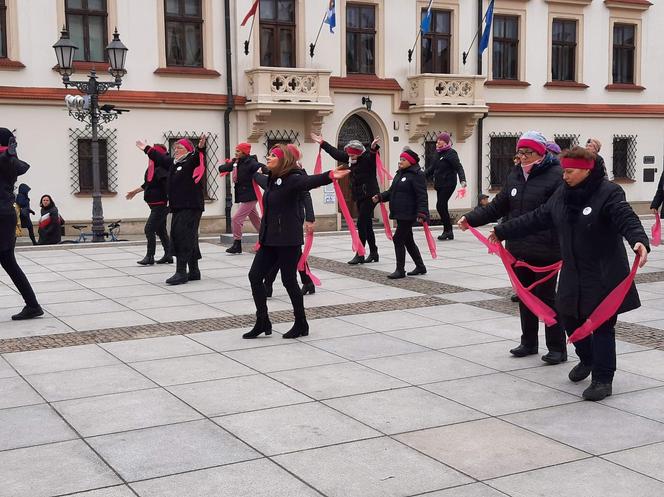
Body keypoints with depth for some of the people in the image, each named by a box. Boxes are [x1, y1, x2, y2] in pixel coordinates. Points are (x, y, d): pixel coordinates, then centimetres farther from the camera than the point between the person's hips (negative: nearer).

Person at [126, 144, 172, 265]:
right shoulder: (152, 168, 11)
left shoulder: (161, 169, -17)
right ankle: (168, 256, 21)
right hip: (155, 205, 9)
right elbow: (147, 184, 25)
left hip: (161, 205, -9)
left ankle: (150, 257, -3)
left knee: (149, 229, -10)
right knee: (160, 230, 14)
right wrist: (135, 191, 34)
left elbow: (167, 186, -23)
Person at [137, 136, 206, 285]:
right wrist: (147, 149, 47)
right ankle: (194, 271, 18)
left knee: (184, 237, -12)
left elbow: (196, 157, -28)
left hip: (191, 207, -9)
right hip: (178, 207, 9)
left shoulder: (192, 161, -6)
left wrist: (200, 148, -49)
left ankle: (181, 272, -12)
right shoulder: (173, 163, 19)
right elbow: (160, 158, 36)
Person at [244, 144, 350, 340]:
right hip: (269, 240, 9)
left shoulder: (292, 179, -14)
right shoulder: (272, 180, 12)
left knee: (289, 280, -1)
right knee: (254, 276, 5)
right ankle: (262, 322, 15)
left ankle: (301, 324, 15)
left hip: (287, 240, -9)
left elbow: (310, 181, -35)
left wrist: (329, 176, -53)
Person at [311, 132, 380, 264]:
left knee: (362, 224, -10)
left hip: (369, 196, -8)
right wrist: (322, 143, 23)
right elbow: (336, 153, 18)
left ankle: (360, 255, -7)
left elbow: (373, 156, -36)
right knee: (367, 225, 13)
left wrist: (373, 148, -58)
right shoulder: (351, 158, 8)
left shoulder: (367, 157, -13)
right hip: (359, 196, 8)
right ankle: (373, 253, 21)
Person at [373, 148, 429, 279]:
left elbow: (422, 195, -19)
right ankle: (420, 267, 27)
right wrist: (380, 197, 6)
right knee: (408, 240, 16)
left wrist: (422, 212, -29)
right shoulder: (400, 174, 15)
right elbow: (392, 191, 23)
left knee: (398, 239, -9)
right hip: (400, 213, 10)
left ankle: (400, 270, -2)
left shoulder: (416, 175, -13)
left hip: (408, 214, -10)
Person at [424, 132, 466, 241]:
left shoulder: (451, 153, -11)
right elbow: (432, 168, 23)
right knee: (442, 207, 9)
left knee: (440, 206, -12)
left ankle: (447, 231, -3)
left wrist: (462, 180, -32)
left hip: (448, 184, -8)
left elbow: (458, 167, -19)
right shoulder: (437, 153, 13)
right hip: (439, 184, 8)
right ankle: (448, 232, 16)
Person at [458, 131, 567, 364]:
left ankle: (557, 347, 10)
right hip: (518, 249, 7)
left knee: (546, 297, 0)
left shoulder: (555, 175, -12)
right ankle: (528, 342, 28)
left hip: (545, 251, -7)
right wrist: (471, 219, 13)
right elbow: (498, 206, 18)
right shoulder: (515, 175, 11)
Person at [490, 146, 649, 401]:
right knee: (570, 318, 15)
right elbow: (536, 219, 12)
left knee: (602, 325, -1)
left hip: (604, 276, -7)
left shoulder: (609, 193, -15)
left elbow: (627, 220, -27)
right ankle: (587, 360, 41)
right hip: (573, 274, 7)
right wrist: (503, 231, 15)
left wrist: (639, 241, -48)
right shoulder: (562, 194, 5)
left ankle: (602, 380, 10)